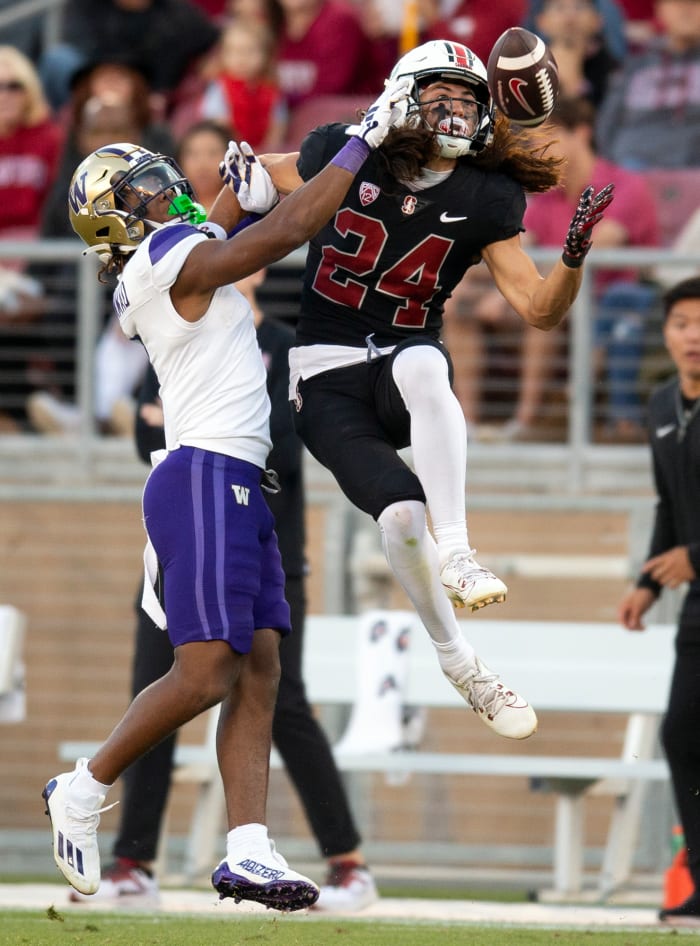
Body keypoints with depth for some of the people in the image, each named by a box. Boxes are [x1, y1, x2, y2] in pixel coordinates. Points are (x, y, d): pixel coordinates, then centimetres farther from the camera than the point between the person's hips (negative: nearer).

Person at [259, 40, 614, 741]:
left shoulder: (485, 199, -1)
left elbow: (538, 310, -5)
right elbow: (263, 185, 14)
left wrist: (574, 256, -21)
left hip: (405, 360, 1)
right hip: (326, 380, -1)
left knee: (421, 364, -40)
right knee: (400, 510, -26)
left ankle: (456, 551, -41)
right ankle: (458, 664, -5)